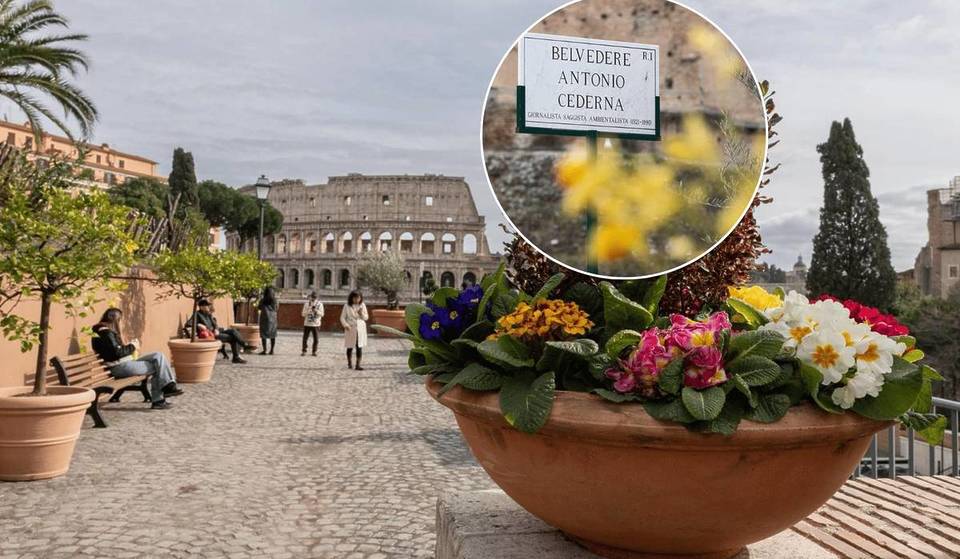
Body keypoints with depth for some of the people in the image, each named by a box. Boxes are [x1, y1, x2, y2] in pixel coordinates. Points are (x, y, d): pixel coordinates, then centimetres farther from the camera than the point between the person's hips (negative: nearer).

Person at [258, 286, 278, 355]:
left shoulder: (263, 300, -7)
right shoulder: (274, 300, 0)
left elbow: (259, 307, 8)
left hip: (265, 318, -3)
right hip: (273, 318, 3)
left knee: (264, 334, 2)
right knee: (272, 335, 8)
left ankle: (264, 350, -2)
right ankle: (272, 350, 9)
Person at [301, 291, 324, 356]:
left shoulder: (320, 304, 3)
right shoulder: (306, 304, 6)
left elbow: (322, 314, -3)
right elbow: (303, 314, 4)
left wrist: (316, 310, -20)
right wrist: (308, 311, -16)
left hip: (316, 324, 0)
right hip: (307, 324, 1)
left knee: (315, 339, 1)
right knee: (305, 338, -1)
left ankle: (314, 351, 12)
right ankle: (303, 351, 9)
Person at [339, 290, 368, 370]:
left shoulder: (362, 305, 4)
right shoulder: (347, 306, -3)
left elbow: (366, 317, 7)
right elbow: (342, 317, -3)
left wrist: (361, 314, -14)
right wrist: (345, 325, -20)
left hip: (360, 329, 1)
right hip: (350, 329, -1)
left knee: (359, 347, -5)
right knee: (350, 347, 8)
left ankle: (358, 365, -3)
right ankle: (349, 363, 27)